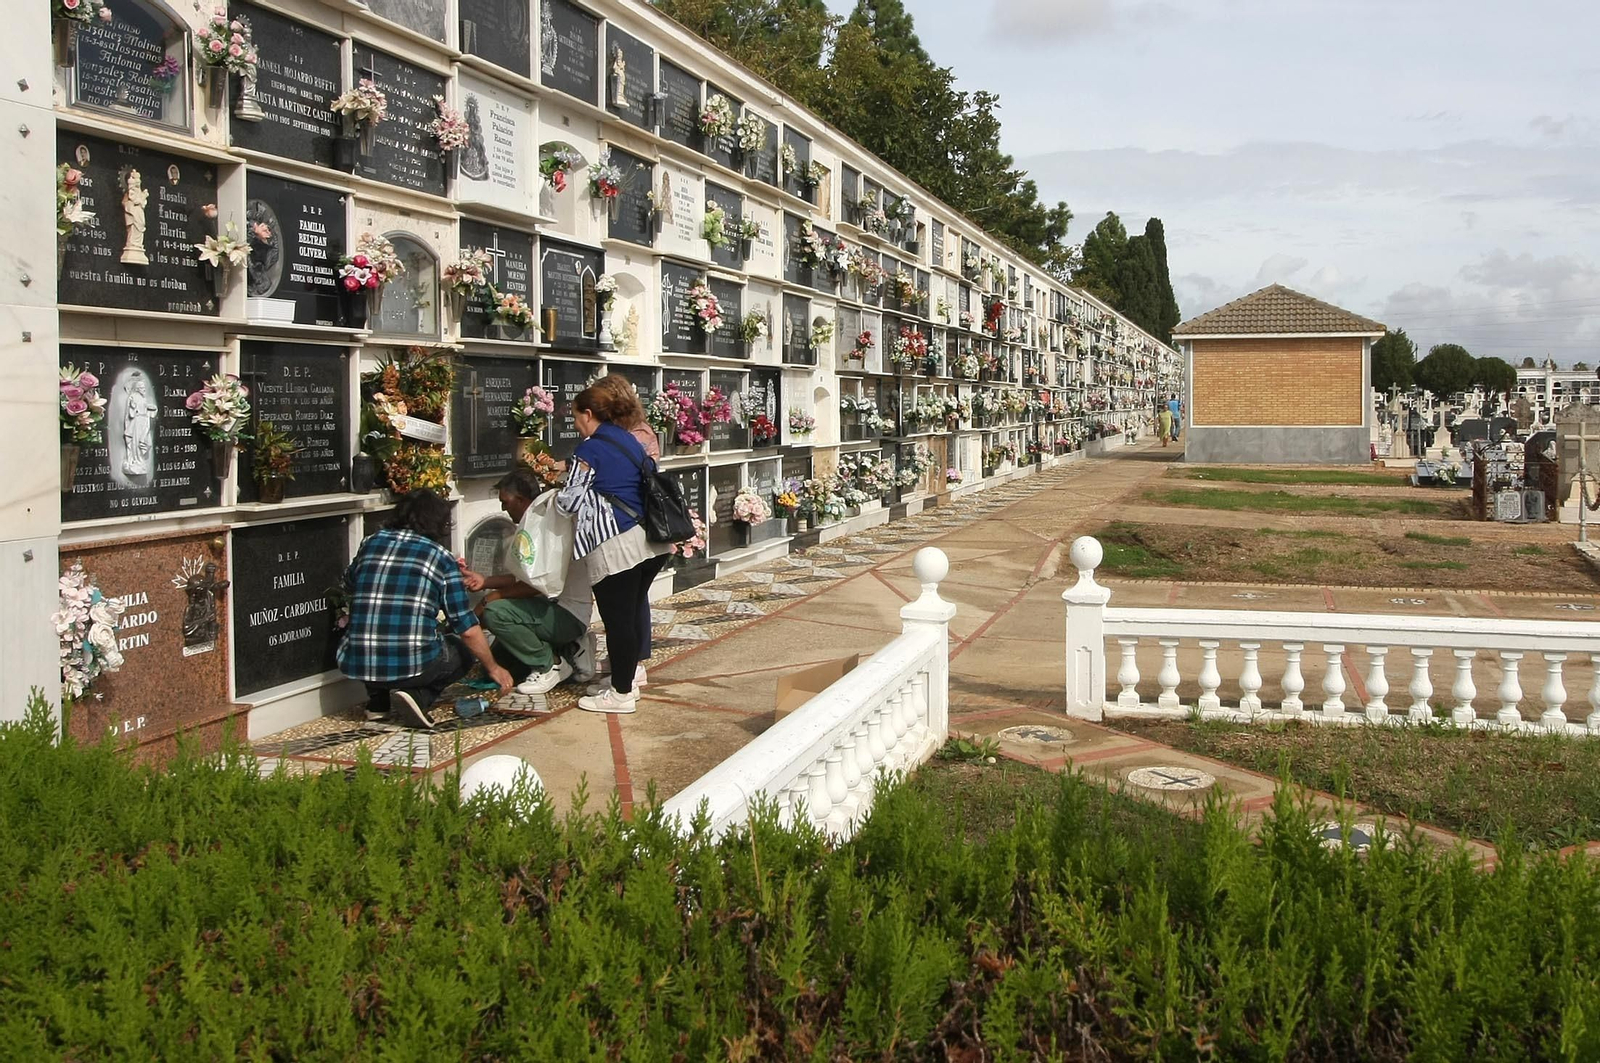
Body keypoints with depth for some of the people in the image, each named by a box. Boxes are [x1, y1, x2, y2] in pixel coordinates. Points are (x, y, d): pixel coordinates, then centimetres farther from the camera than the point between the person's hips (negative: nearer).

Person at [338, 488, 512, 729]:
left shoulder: (371, 543, 7)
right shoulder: (442, 558, 0)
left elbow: (349, 581, 29)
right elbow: (468, 630, 1)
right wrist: (493, 668, 16)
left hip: (356, 664, 4)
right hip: (412, 665, -4)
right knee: (462, 652, 25)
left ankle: (378, 700, 18)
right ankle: (417, 696, 0)